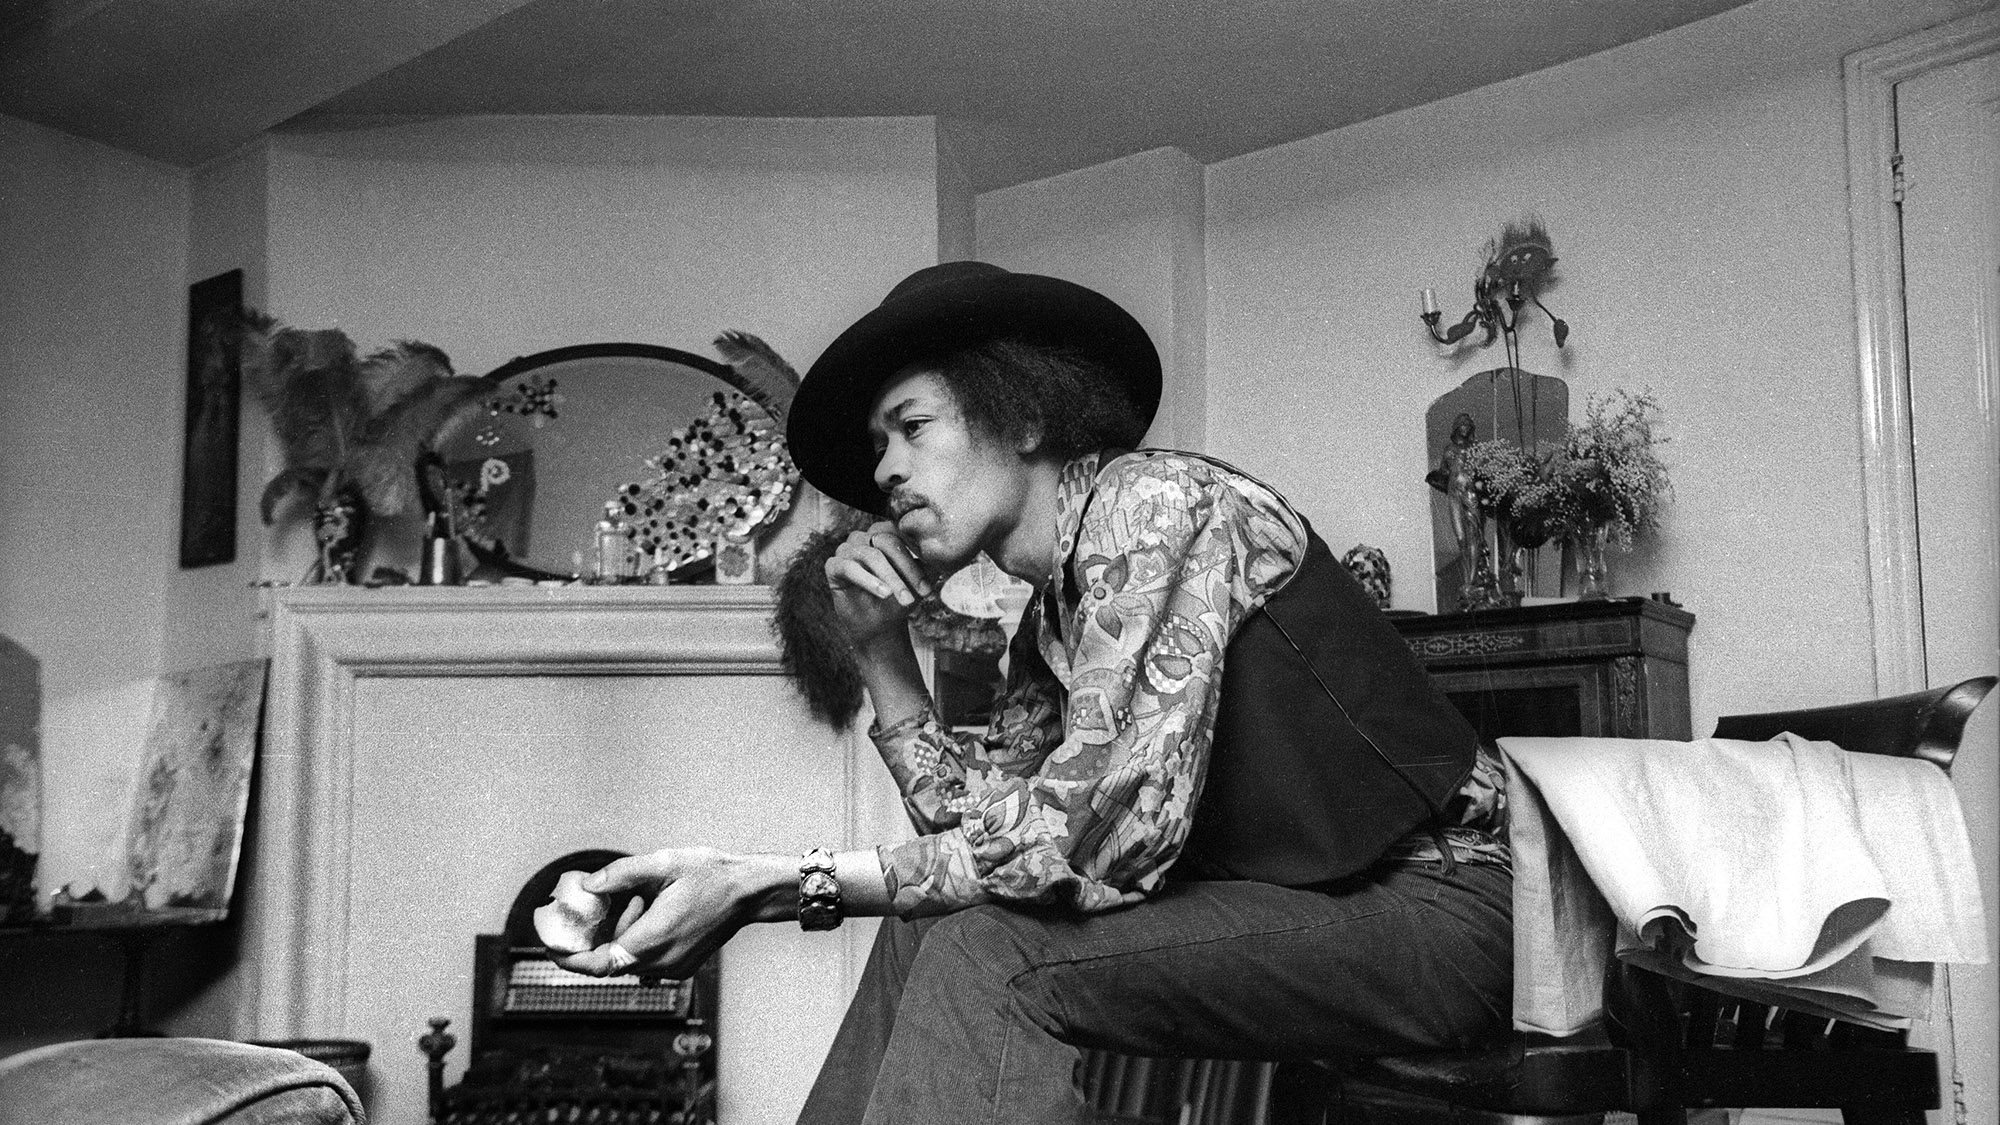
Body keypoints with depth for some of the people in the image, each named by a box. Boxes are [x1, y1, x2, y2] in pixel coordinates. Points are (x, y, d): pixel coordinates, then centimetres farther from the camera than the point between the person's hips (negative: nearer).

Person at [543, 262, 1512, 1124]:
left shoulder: (1156, 501, -15)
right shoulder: (1050, 624, 12)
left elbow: (1093, 840, -25)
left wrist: (764, 887, -25)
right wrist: (880, 649, 2)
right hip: (1295, 906, 8)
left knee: (996, 956, -21)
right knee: (929, 933, -1)